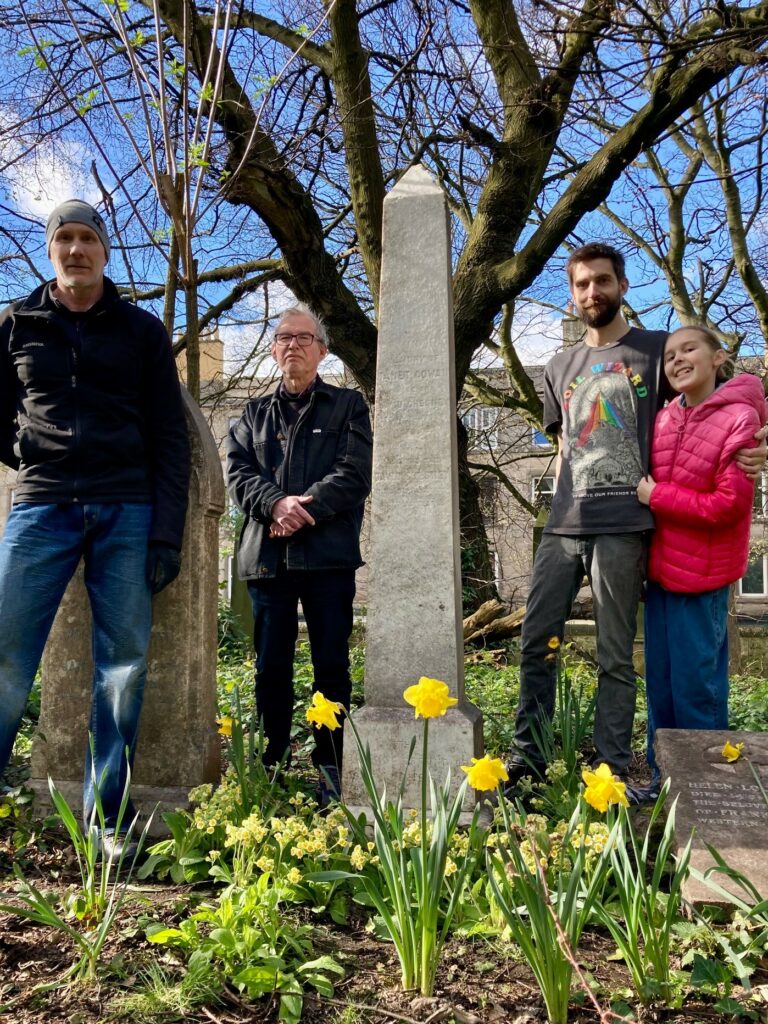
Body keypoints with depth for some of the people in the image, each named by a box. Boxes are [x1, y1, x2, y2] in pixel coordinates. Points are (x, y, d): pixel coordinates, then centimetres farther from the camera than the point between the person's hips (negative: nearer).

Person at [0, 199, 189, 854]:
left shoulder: (142, 331, 10)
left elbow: (170, 440, 6)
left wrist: (166, 533, -2)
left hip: (127, 512, 0)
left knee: (123, 666, 1)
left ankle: (107, 819, 12)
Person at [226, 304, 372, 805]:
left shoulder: (348, 405, 12)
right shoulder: (254, 414, 21)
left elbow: (355, 474, -2)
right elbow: (239, 473, 7)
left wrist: (304, 510, -14)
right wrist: (277, 505, -13)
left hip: (329, 554, -2)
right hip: (267, 554, 3)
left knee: (332, 665, 0)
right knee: (272, 666, 5)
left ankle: (331, 767, 11)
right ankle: (274, 765, 15)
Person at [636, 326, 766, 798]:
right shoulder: (664, 419, 6)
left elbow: (730, 504, -16)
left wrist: (657, 496, -13)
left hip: (702, 578, -6)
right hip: (661, 569, 6)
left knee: (696, 685, 2)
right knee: (660, 682, 13)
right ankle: (663, 775, 28)